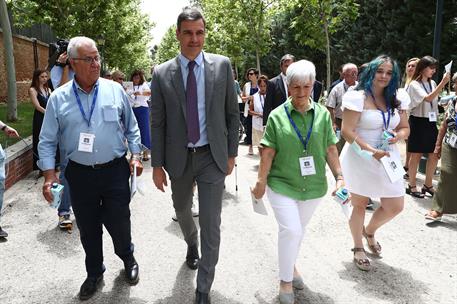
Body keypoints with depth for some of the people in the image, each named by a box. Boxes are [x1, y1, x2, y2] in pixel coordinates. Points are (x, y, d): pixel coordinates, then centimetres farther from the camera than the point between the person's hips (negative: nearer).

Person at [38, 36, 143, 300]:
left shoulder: (115, 90, -1)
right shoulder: (58, 98, -1)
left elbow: (131, 127, 8)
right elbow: (47, 141, 3)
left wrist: (136, 155, 2)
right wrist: (49, 174, -5)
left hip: (115, 171, -1)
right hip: (80, 174, 1)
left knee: (118, 222, 7)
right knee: (88, 228, 13)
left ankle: (128, 259, 38)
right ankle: (95, 273, 36)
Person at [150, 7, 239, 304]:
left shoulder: (222, 65, -3)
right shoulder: (162, 73, -3)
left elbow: (232, 113, 2)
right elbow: (157, 123, 0)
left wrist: (231, 153, 1)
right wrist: (157, 165, -1)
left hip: (212, 157, -1)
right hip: (179, 158, 2)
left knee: (211, 224, 0)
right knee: (183, 212, 23)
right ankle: (192, 244, 57)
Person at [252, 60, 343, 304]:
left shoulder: (322, 114, 0)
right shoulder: (277, 115, -6)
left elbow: (330, 149, 4)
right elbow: (268, 152, -4)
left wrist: (340, 177, 0)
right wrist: (261, 181, -3)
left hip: (313, 186, 3)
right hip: (282, 184, -3)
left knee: (299, 230, 16)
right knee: (290, 230, -10)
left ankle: (290, 265, 42)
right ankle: (286, 280, 13)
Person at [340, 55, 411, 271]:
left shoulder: (397, 99, 6)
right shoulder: (358, 97, -12)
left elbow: (405, 128, 13)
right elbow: (347, 131, -17)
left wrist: (398, 135, -10)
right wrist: (371, 150, -25)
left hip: (388, 158, 6)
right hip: (360, 159, -5)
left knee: (395, 206, 7)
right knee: (359, 205, 10)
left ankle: (369, 231, 39)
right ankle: (358, 248, 32)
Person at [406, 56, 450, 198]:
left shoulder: (433, 83, 11)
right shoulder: (414, 84, -9)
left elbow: (434, 102, 17)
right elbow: (428, 98, -23)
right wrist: (443, 82, -28)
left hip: (431, 122, 6)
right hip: (418, 122, -6)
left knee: (434, 155, 6)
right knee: (416, 155, 2)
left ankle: (428, 185, 21)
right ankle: (412, 185, 14)